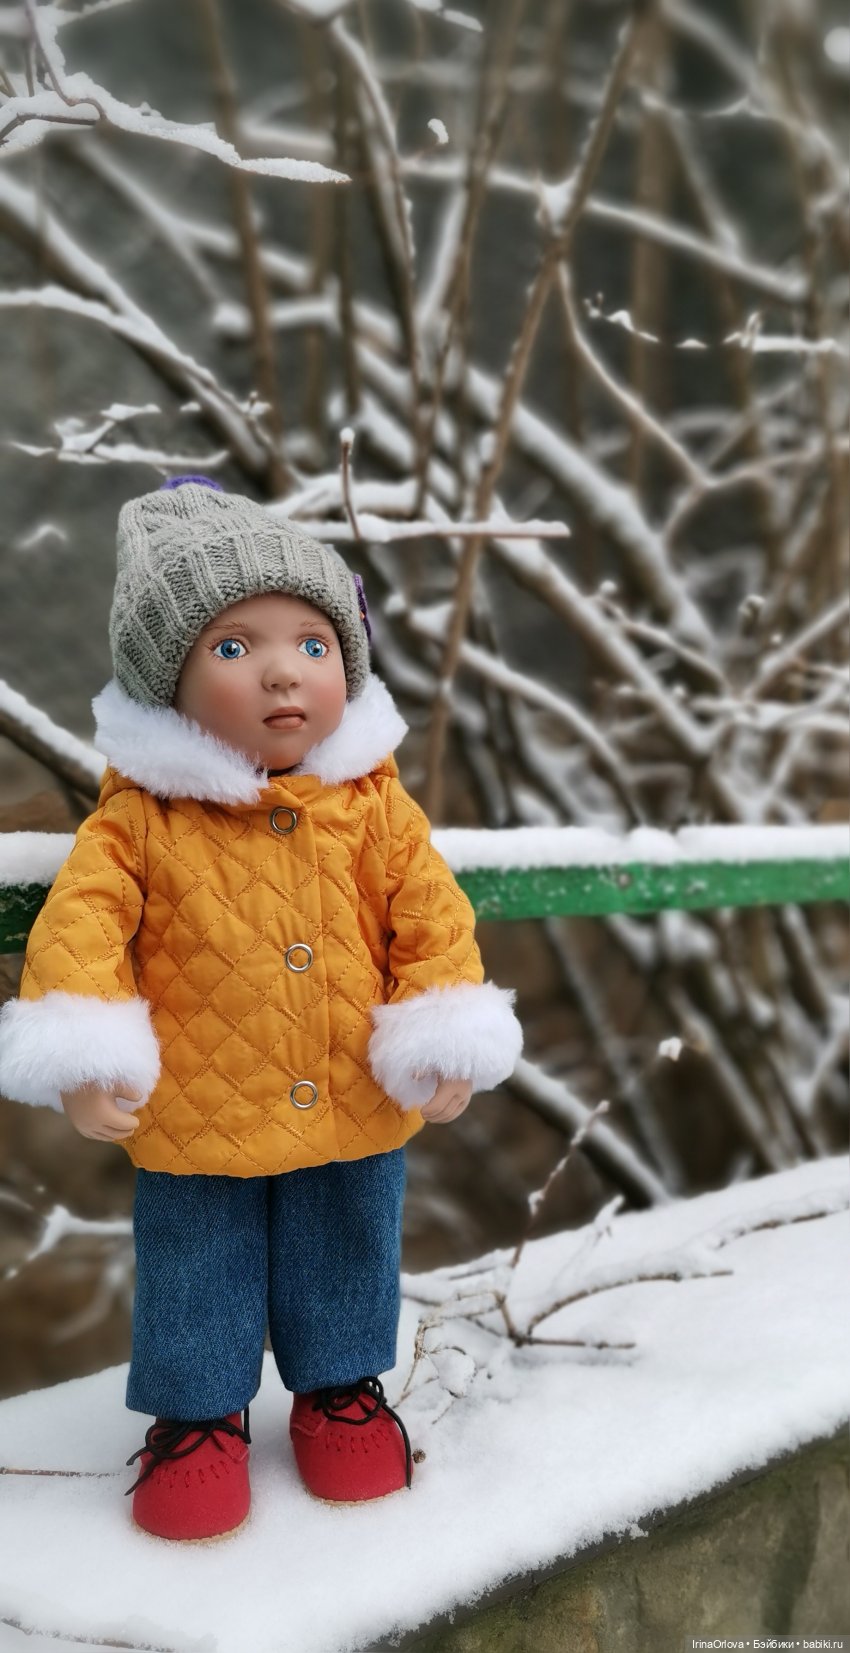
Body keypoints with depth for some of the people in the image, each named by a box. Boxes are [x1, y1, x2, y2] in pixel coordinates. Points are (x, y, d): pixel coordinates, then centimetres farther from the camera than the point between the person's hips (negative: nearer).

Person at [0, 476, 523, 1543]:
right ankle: (197, 1413, 35)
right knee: (196, 1281, 14)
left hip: (355, 1113, 2)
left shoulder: (373, 804, -7)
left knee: (346, 1261, 21)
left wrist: (447, 1045, -10)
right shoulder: (141, 817, -14)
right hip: (197, 1125, -2)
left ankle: (341, 1387, 43)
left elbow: (433, 917, -4)